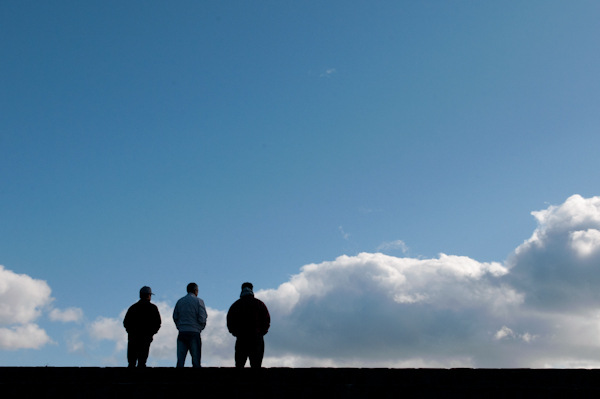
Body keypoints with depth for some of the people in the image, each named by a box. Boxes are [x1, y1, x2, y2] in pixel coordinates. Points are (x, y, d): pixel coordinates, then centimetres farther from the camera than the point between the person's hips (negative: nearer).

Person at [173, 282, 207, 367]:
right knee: (196, 360, 0)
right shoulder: (198, 301, -1)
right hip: (194, 333, -4)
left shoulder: (180, 301, 11)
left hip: (182, 333, 4)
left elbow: (175, 317, 10)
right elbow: (202, 318, -6)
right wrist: (200, 328, 9)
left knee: (180, 360, 3)